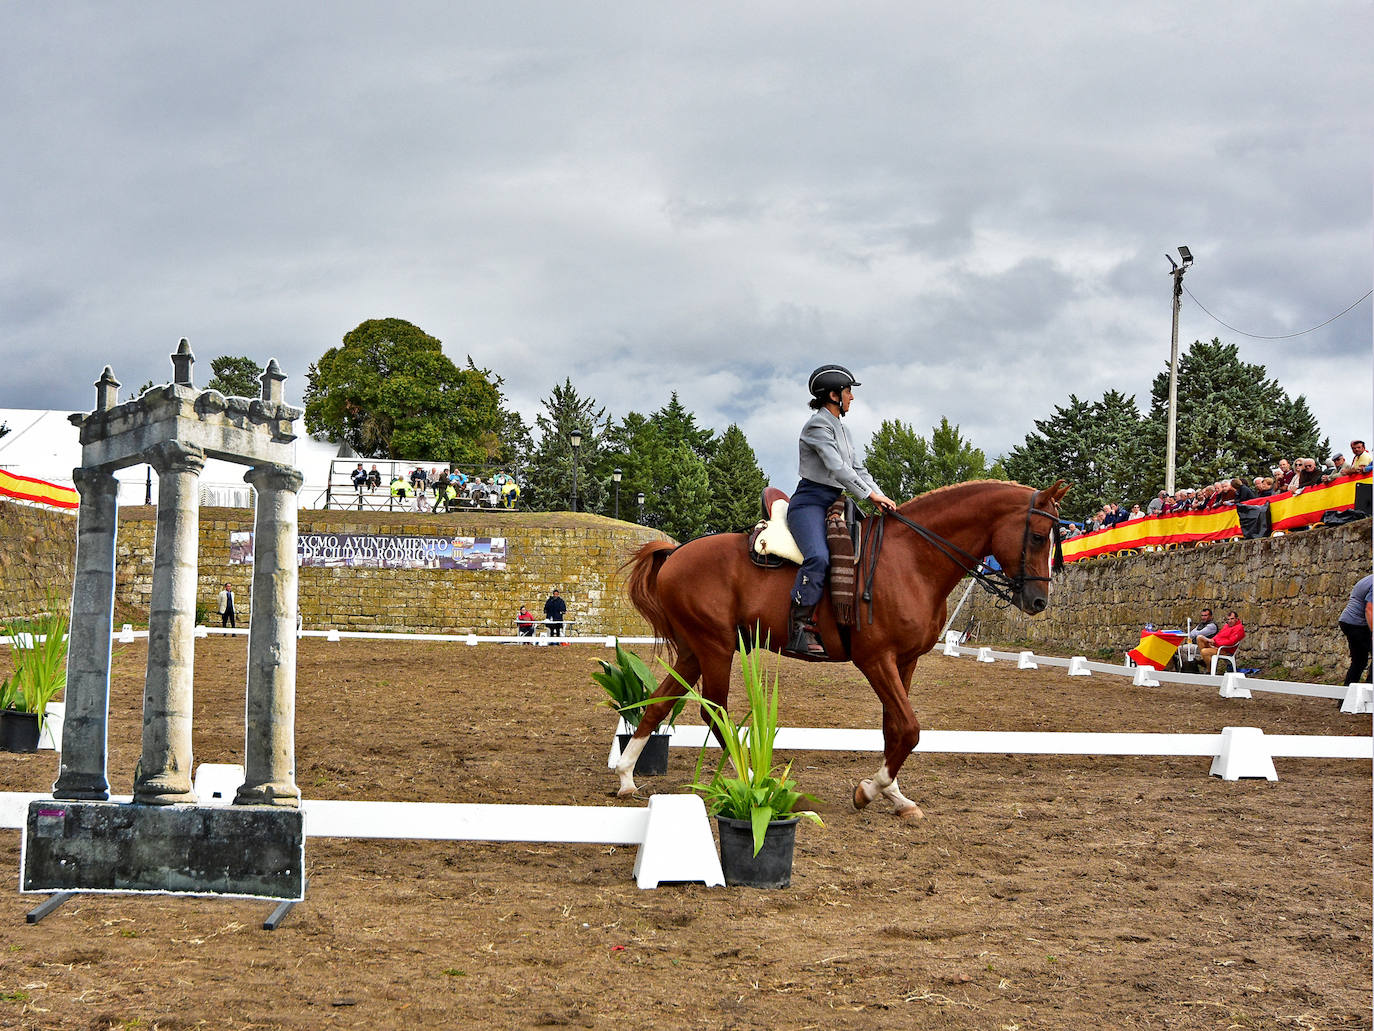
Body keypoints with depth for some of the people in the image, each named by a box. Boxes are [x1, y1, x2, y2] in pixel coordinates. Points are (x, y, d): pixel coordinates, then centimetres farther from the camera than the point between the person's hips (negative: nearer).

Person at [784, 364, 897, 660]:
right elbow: (837, 467, -18)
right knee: (819, 557, -34)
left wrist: (879, 498, 2)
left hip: (833, 503, 10)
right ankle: (799, 631, -36)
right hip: (810, 502, -10)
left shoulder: (841, 428, 21)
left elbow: (857, 468, 17)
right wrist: (871, 494, -21)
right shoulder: (818, 425, -8)